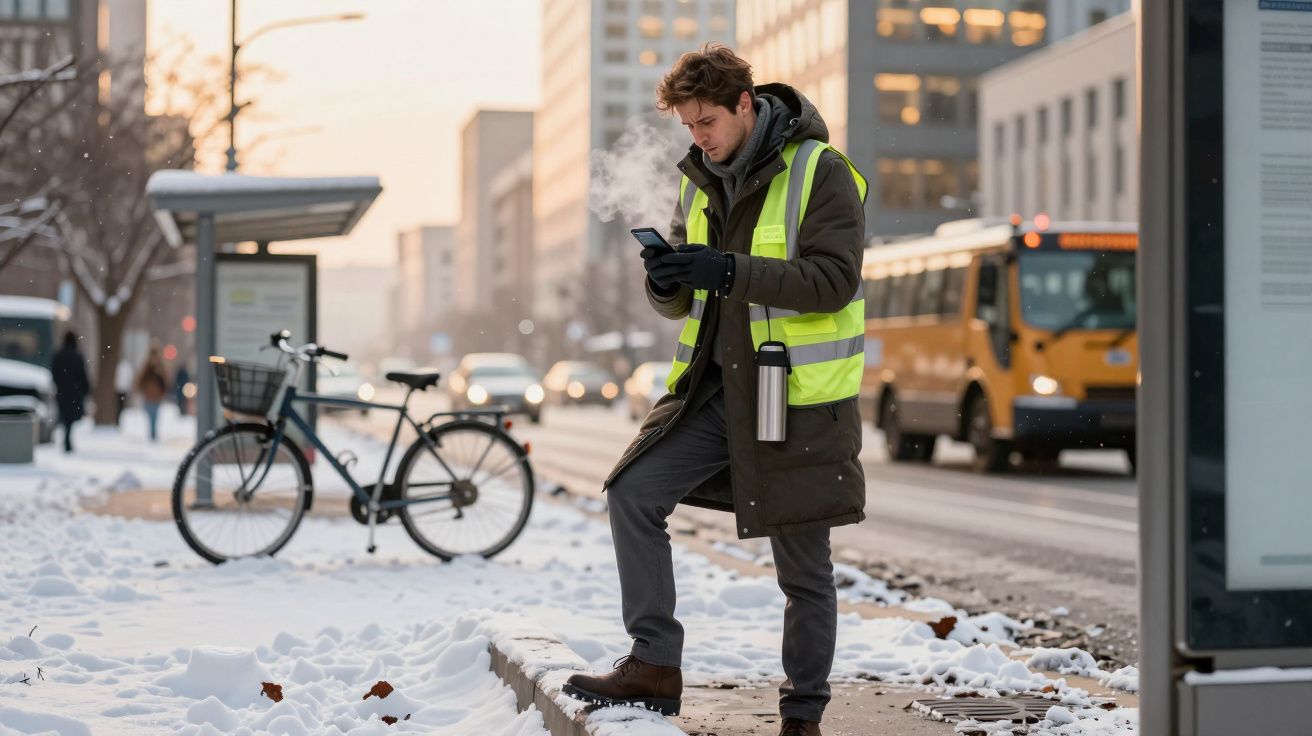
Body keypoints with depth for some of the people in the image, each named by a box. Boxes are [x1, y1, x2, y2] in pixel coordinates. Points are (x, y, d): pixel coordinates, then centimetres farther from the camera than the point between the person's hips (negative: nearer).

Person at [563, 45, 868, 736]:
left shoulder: (821, 172, -10)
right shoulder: (700, 181, 10)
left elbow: (832, 279, -19)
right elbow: (680, 303, 13)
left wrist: (730, 271, -28)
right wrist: (667, 278, -12)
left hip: (796, 394, -6)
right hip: (715, 383, 6)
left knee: (804, 569, 3)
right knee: (634, 492, -8)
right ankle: (655, 665, 1)